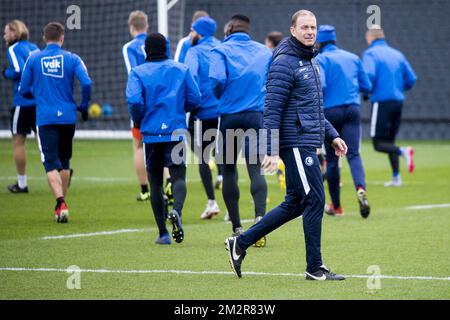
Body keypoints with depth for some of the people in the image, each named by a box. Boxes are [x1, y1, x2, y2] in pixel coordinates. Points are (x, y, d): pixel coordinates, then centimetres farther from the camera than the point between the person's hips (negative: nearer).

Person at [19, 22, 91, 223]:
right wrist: (84, 106, 6)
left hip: (45, 118, -2)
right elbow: (86, 83, -11)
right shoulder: (72, 59, 1)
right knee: (64, 161, 17)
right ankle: (61, 204, 23)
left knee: (51, 163, -5)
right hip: (68, 116, 2)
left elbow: (23, 90, 6)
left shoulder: (33, 59, 2)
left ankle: (61, 202, -24)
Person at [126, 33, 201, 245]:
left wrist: (138, 122, 5)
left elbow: (134, 101, -13)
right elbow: (194, 99, 3)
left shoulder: (138, 72, 0)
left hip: (151, 133, 0)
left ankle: (163, 233, 8)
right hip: (176, 132, 0)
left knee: (155, 182, 9)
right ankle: (176, 211, -34)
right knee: (178, 176, -2)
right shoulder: (181, 70, 6)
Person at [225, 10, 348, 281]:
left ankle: (240, 243, 18)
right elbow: (272, 110, -17)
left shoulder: (311, 62, 17)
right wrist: (271, 151, -21)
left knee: (295, 204, 12)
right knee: (315, 200, -7)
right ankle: (315, 267, 1)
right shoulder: (285, 63, -13)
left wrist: (332, 136, 19)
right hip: (296, 144, -10)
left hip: (307, 144, 10)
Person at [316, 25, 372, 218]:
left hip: (330, 111, -3)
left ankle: (336, 206, 16)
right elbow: (367, 87, 15)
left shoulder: (321, 59, -2)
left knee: (331, 159, 9)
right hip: (353, 109, 3)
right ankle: (360, 189, -36)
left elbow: (319, 85, -18)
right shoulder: (353, 58, 13)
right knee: (353, 154, -6)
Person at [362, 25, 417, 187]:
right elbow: (411, 80, 10)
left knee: (378, 144, -3)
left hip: (382, 102, -6)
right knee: (389, 141, 17)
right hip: (398, 101, 6)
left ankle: (403, 151, -28)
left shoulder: (370, 53, -4)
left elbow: (369, 75, -19)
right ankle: (396, 177, 11)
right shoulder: (397, 54, 13)